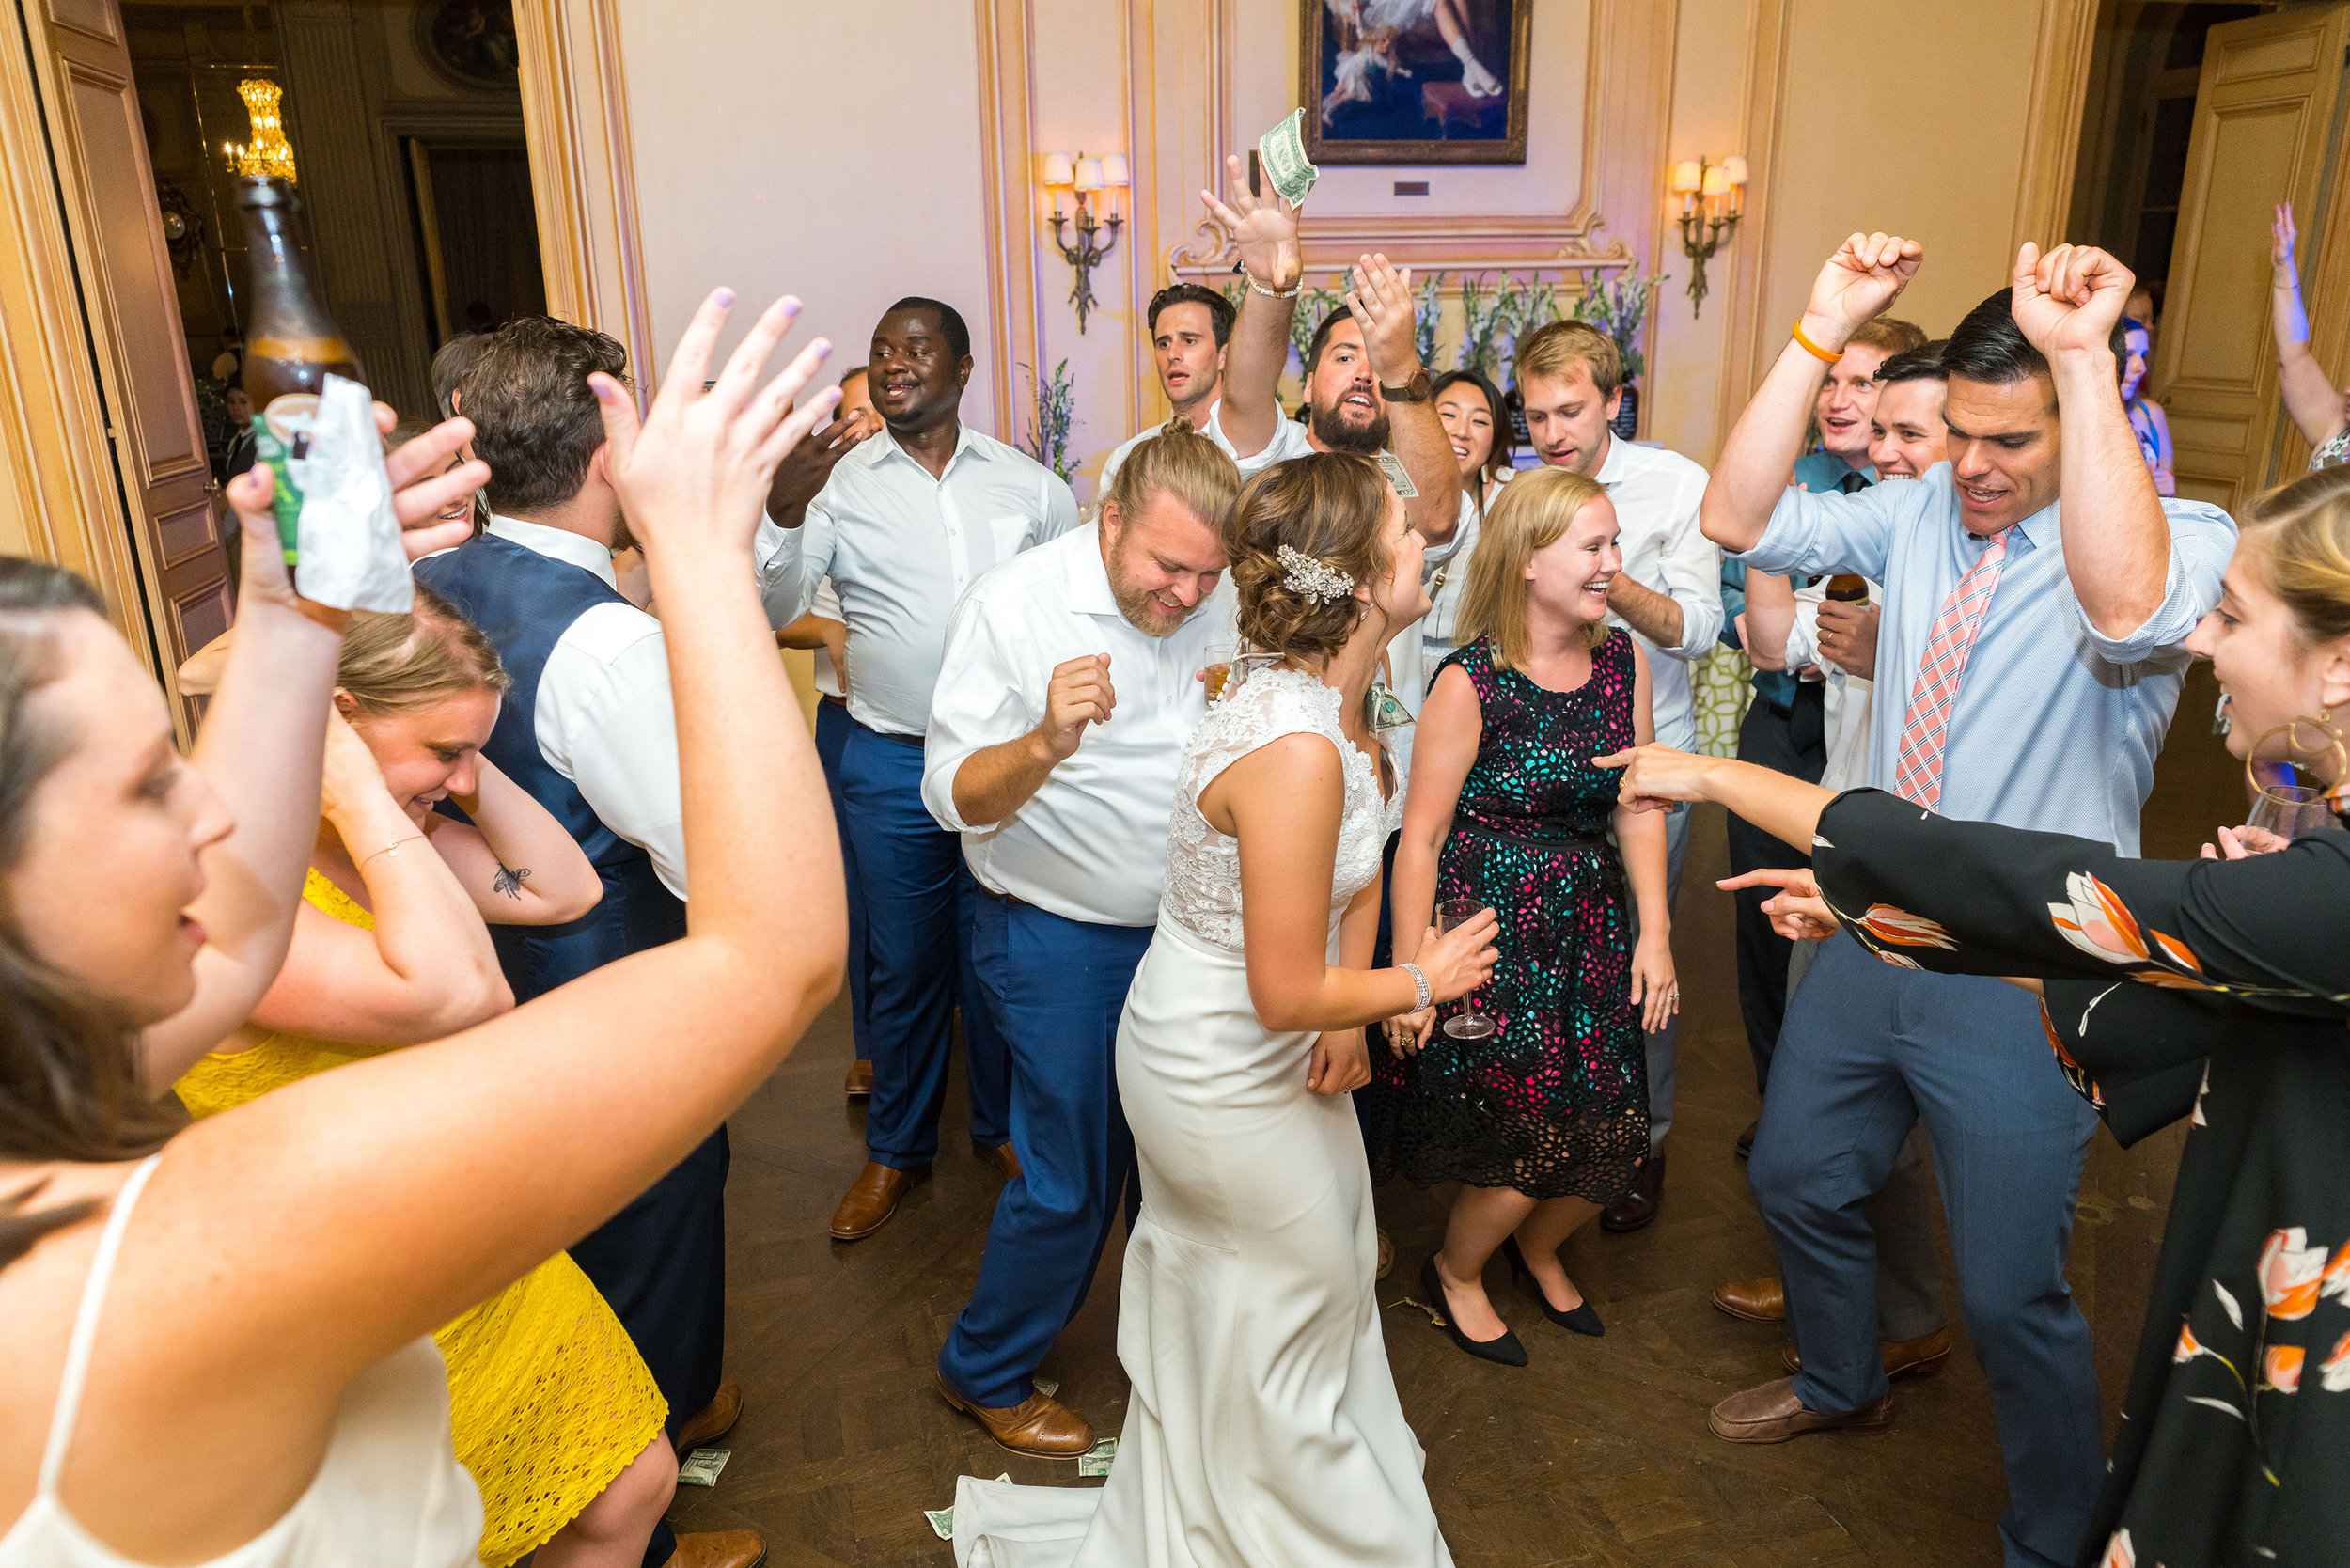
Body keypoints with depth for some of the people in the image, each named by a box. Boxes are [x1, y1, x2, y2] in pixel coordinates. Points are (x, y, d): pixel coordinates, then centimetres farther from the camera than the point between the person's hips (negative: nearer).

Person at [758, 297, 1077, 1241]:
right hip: (892, 765, 0)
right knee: (902, 963, 12)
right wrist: (782, 514, -27)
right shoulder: (837, 480, -1)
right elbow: (771, 612, -9)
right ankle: (896, 1148, 32)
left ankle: (1000, 1125, 37)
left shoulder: (1030, 484, 2)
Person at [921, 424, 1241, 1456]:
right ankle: (984, 1373, 29)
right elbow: (956, 798, -23)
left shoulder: (1219, 606, -2)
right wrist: (1046, 742, -41)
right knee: (1070, 1183, 3)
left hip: (1189, 928, 5)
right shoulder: (1011, 606, -18)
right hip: (1060, 943, -5)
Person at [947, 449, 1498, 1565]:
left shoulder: (1336, 700, -4)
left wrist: (1349, 1013, -1)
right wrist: (1426, 983, -13)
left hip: (1247, 1050, 9)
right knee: (1298, 1301, 14)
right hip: (1223, 1076, -9)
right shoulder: (1295, 750, -34)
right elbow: (1286, 993, -30)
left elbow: (1361, 858, 10)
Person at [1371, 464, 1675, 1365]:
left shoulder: (1621, 660, 2)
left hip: (1593, 926, 6)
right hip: (1492, 927, -5)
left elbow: (1638, 807, 5)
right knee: (1529, 1139, 0)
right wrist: (1411, 973, -12)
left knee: (1609, 1135, 8)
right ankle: (1454, 1272, 31)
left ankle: (1537, 1246, 42)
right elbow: (1422, 836, -12)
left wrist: (1654, 929, 0)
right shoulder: (1470, 683, -15)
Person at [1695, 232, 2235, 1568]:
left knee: (2011, 1294, 5)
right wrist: (1822, 335, -15)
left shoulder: (2184, 540, -15)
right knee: (1799, 1177, 22)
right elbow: (1739, 518, -8)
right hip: (1871, 936, 6)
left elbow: (2125, 609, -40)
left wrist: (2085, 358, -39)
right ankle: (1842, 1383, 52)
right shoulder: (1920, 512, 1)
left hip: (2020, 982, -5)